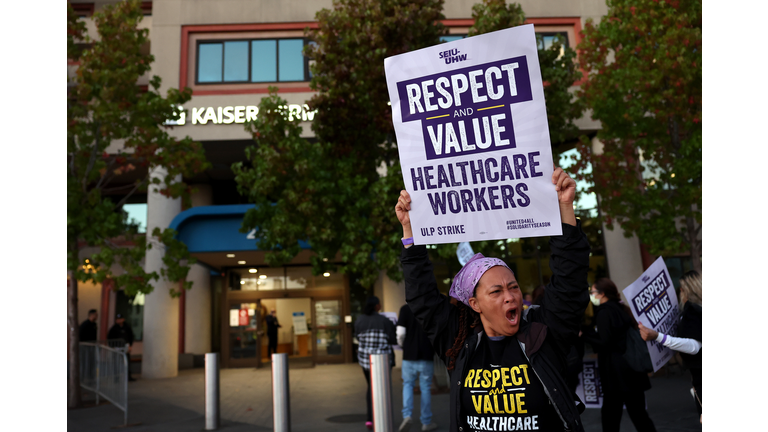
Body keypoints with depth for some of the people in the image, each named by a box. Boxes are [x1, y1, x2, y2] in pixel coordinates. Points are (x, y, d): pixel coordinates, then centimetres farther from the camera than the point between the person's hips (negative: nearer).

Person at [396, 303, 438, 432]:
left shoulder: (405, 309, -6)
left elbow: (400, 333, -10)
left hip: (409, 355, 0)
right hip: (427, 355, 0)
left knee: (408, 384, 17)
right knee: (425, 388, 12)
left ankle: (407, 415, -2)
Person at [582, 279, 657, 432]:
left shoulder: (604, 313, -12)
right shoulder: (621, 309, 14)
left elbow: (603, 342, -20)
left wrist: (584, 332, -11)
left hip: (616, 373, -8)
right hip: (632, 369, 9)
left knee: (610, 416, 0)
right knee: (638, 413, 13)